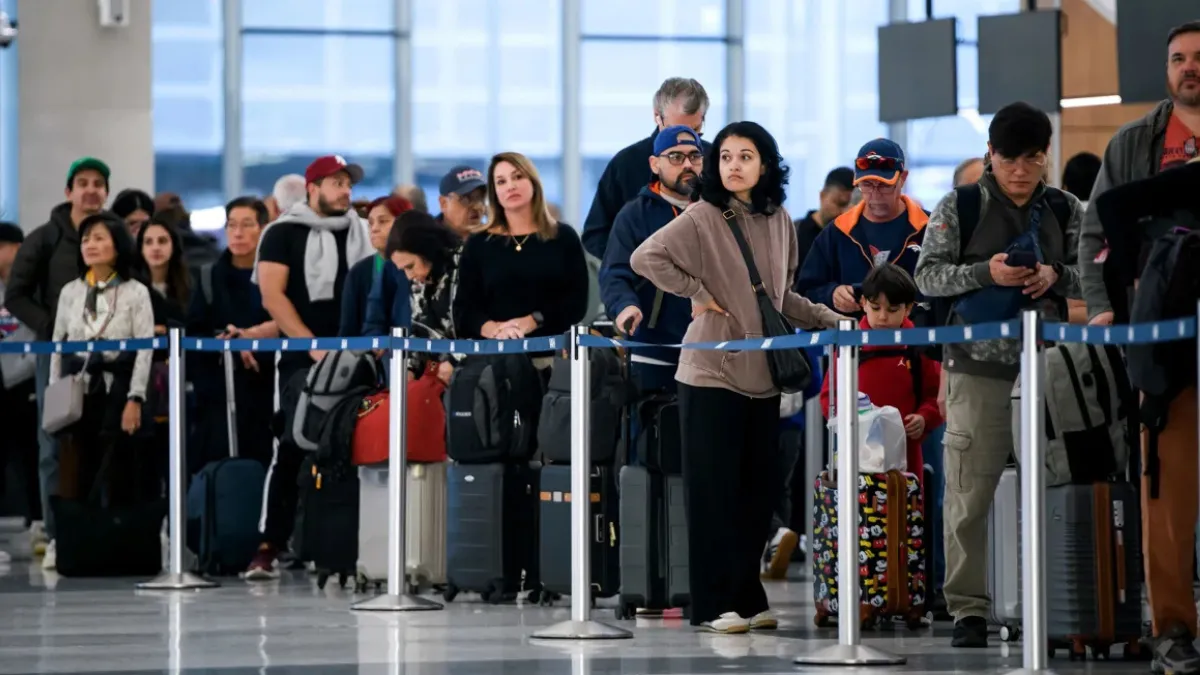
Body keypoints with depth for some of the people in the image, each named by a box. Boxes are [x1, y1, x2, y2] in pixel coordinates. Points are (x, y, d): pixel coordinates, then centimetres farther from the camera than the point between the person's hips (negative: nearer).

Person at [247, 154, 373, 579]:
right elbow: (272, 294, -5)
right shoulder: (284, 234, 3)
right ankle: (270, 547, -5)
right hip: (301, 361, -4)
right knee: (292, 451, -7)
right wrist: (313, 345, -13)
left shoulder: (363, 234, 15)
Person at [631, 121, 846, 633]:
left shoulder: (779, 221, 9)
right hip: (712, 373, -5)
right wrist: (697, 293, -13)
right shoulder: (703, 218, -7)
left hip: (762, 374, 5)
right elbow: (645, 258, -14)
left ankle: (747, 597, 16)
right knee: (715, 490, -1)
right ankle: (713, 605, 3)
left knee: (756, 490, 7)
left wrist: (831, 320, 11)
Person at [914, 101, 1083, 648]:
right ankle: (968, 609, 1)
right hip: (979, 366, -2)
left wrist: (1056, 276, -8)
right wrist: (986, 273, -16)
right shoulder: (959, 207, 3)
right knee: (970, 491, -4)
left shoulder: (1065, 210, 10)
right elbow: (927, 276, 0)